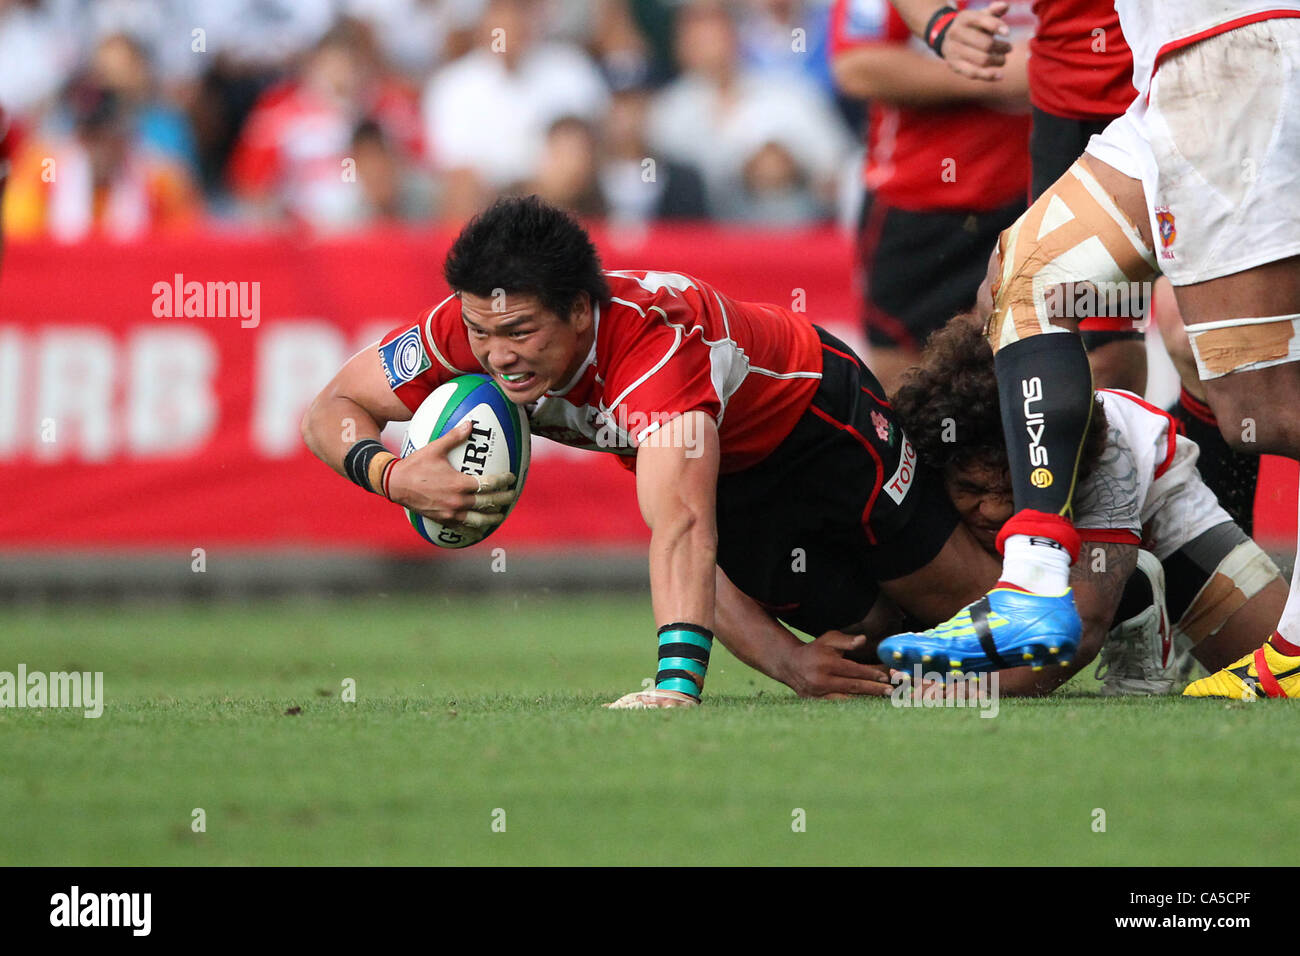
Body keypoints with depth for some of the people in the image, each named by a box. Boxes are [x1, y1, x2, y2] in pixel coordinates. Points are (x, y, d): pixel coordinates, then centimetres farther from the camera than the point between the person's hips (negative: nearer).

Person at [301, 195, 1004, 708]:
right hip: (724, 468, 5)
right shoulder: (478, 326, -32)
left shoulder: (657, 343, -48)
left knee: (962, 594, 8)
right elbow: (330, 411, -21)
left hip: (813, 418, -5)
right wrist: (391, 475, -43)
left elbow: (681, 522, -60)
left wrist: (678, 681, -72)